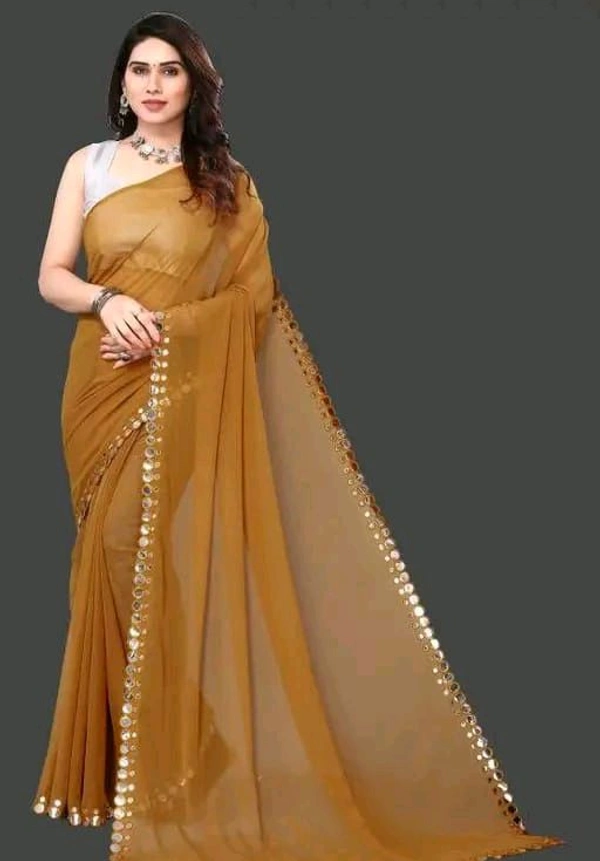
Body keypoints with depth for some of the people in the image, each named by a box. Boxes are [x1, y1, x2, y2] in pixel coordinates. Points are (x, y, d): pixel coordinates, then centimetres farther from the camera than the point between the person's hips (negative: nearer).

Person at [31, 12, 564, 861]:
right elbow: (51, 276, 5)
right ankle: (122, 763, 11)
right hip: (107, 392, 2)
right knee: (116, 561, 2)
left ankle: (176, 766, 3)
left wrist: (165, 332, -14)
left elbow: (252, 294, -2)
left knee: (181, 565, -6)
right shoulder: (88, 165, 9)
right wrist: (106, 301, -15)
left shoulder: (226, 180, 6)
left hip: (191, 396, -2)